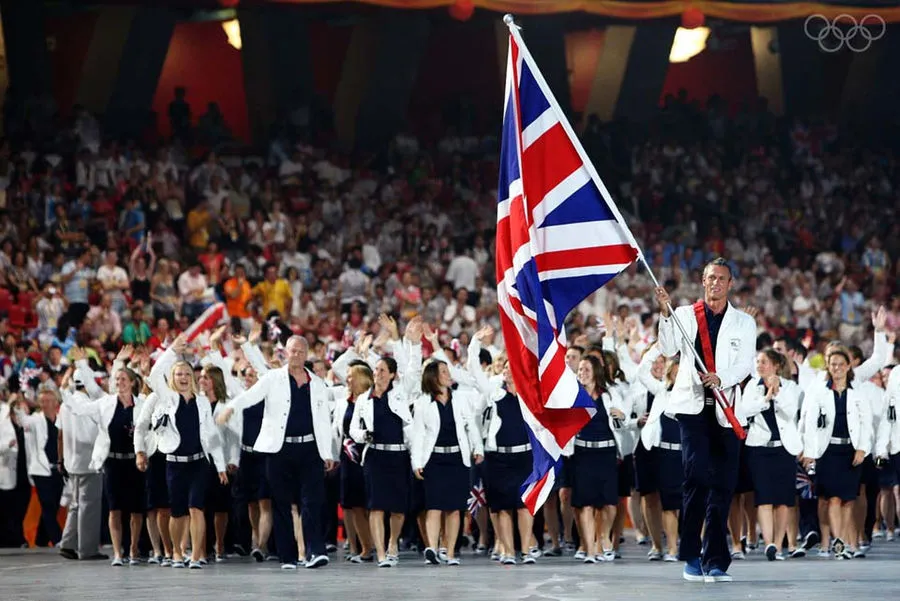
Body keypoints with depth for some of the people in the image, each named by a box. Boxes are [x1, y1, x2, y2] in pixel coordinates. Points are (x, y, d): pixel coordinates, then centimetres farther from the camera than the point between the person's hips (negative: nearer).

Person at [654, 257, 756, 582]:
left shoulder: (744, 323, 12)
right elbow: (668, 349, -4)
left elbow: (745, 365, 2)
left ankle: (715, 561, 5)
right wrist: (665, 313, -15)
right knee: (697, 475, -14)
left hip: (726, 410, 2)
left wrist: (720, 378, -17)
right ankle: (691, 556, -8)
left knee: (723, 485, 0)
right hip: (693, 406, -2)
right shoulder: (684, 315, 10)